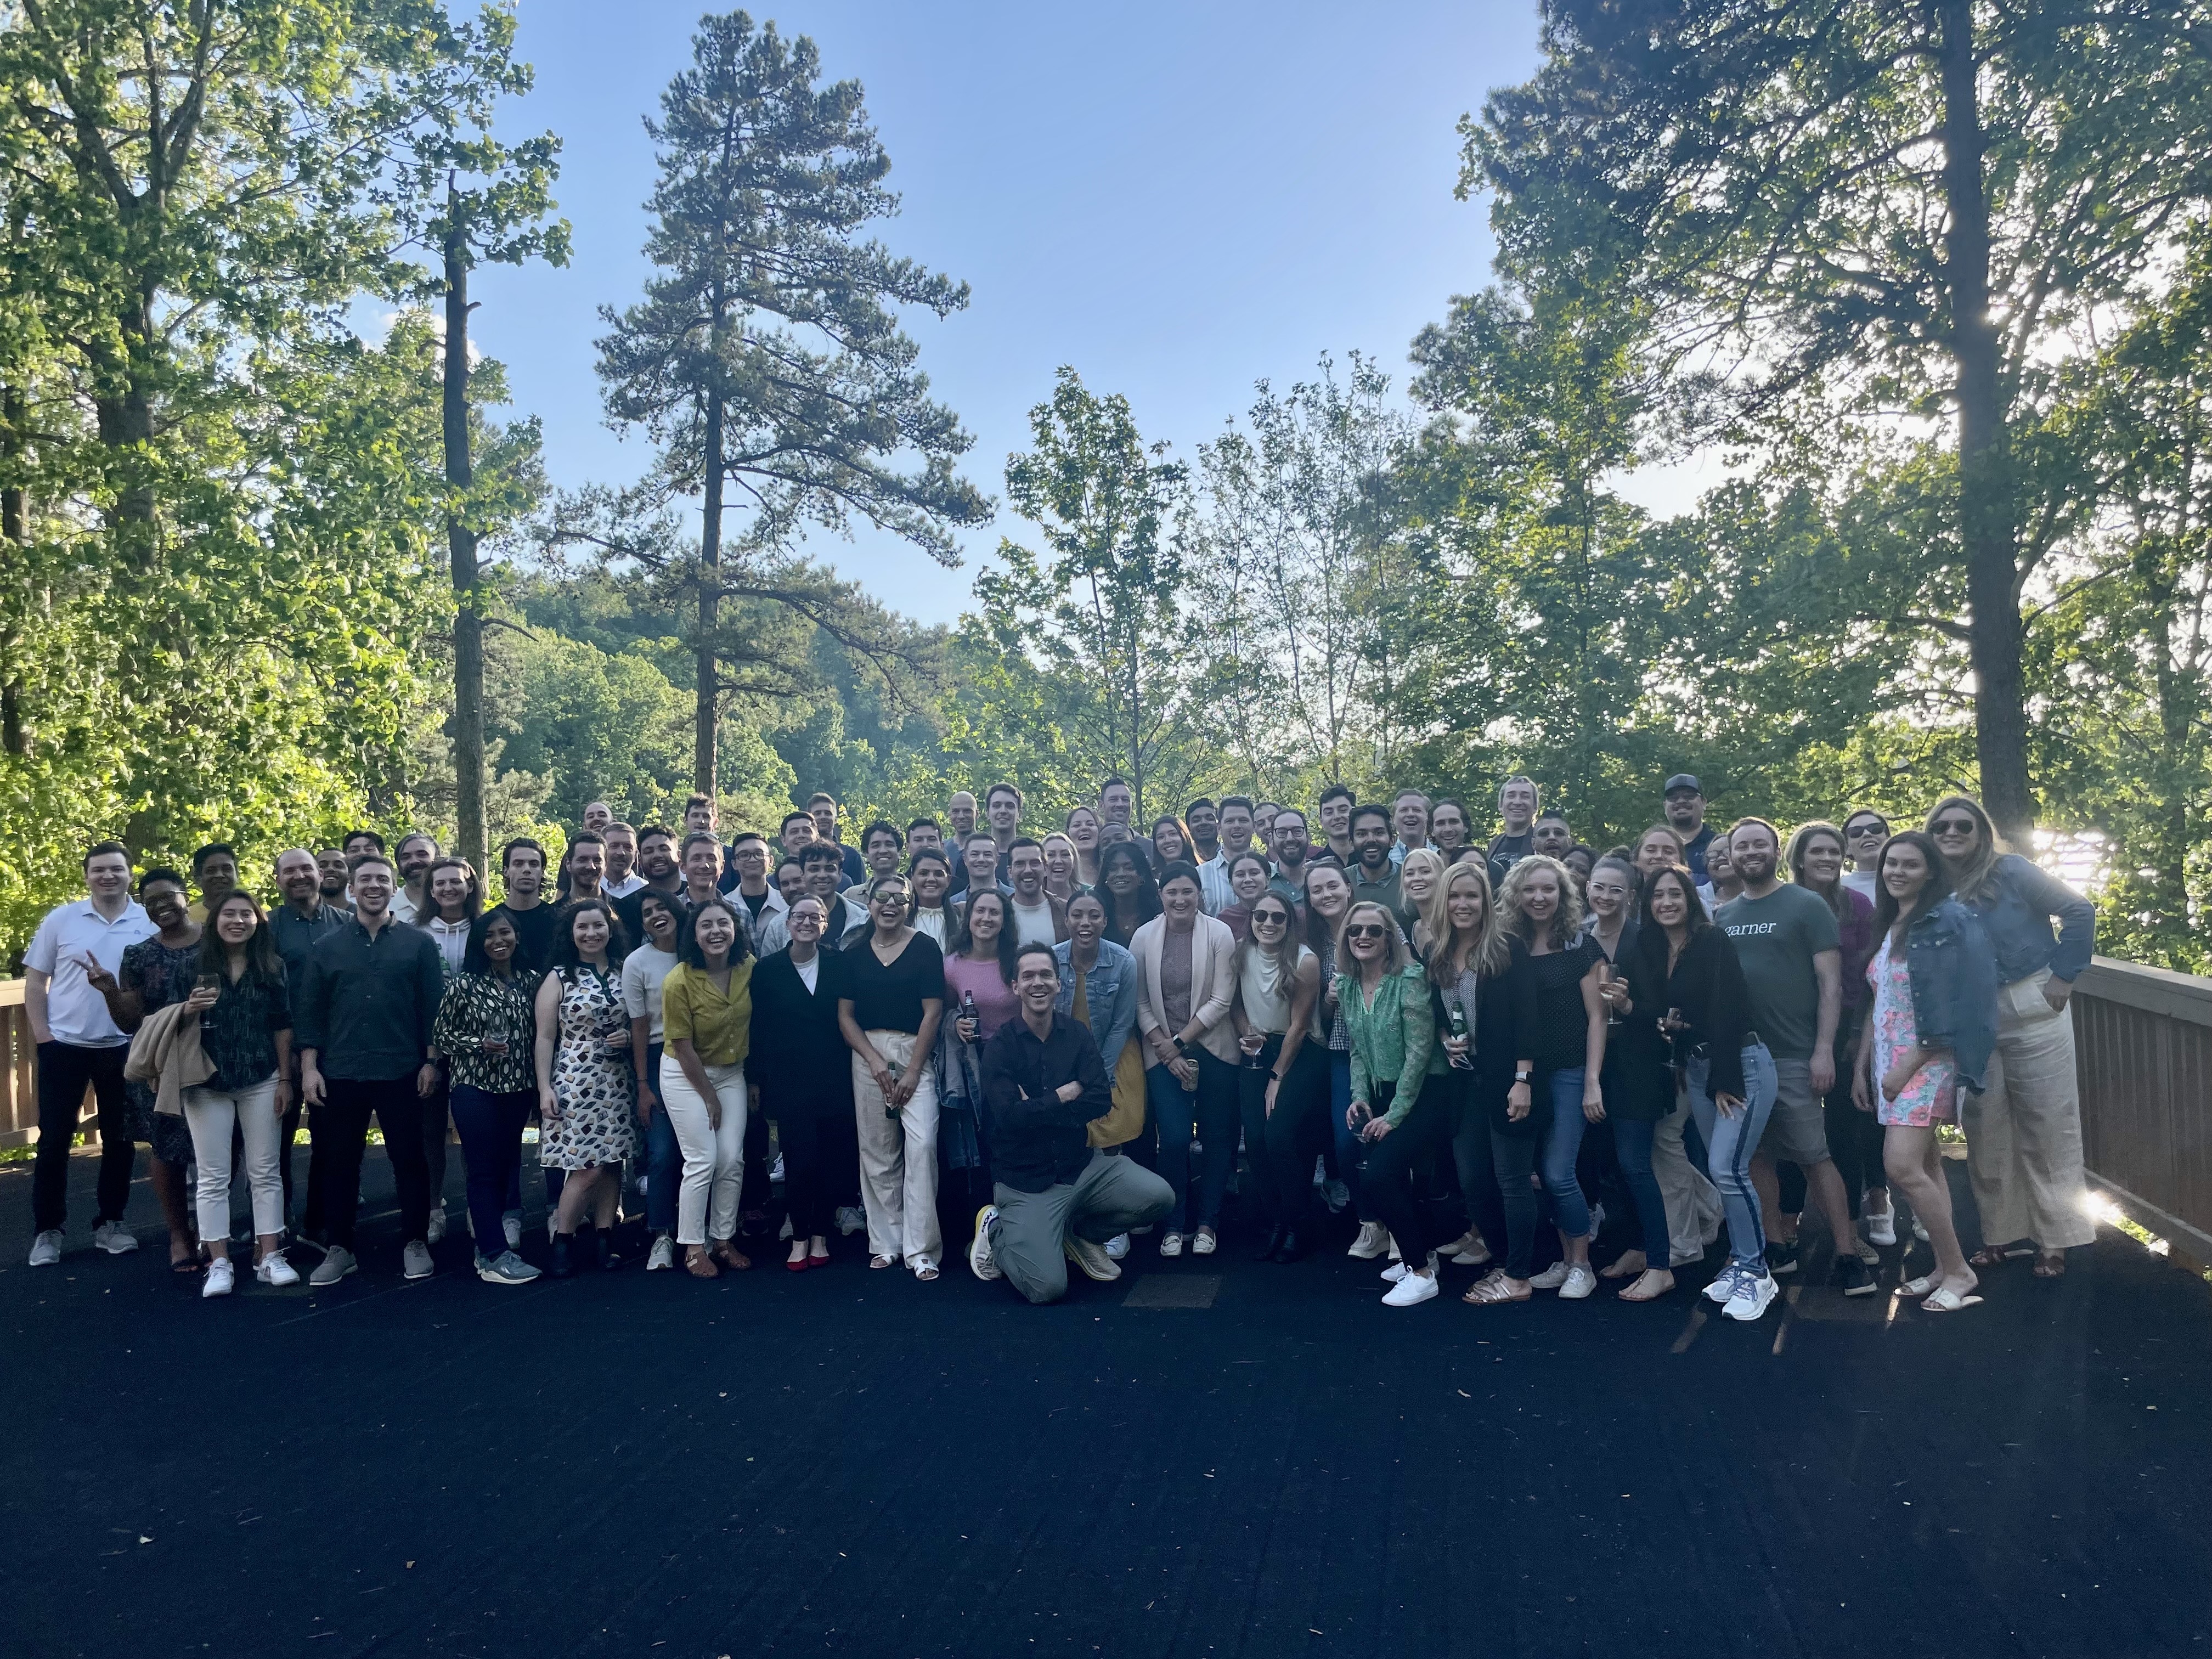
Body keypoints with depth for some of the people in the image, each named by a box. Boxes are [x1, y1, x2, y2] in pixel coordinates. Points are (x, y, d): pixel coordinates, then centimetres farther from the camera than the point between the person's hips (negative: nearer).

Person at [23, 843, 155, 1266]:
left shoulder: (151, 923, -1)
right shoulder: (60, 920, -1)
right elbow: (35, 981, 2)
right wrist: (42, 1035, -6)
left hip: (124, 1048, 1)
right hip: (64, 1045, -1)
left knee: (119, 1139, 8)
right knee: (54, 1139, 3)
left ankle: (110, 1223, 21)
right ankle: (47, 1230, 14)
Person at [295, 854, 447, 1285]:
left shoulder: (418, 944, 3)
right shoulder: (328, 947, 7)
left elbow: (433, 1007, 1)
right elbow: (308, 1011, 6)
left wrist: (431, 1062, -4)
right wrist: (309, 1068, -1)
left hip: (401, 1073, -2)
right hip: (340, 1074, 2)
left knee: (409, 1159, 4)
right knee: (340, 1163, 9)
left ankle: (415, 1244, 15)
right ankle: (340, 1248, 20)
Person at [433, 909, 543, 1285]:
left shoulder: (530, 981, 6)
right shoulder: (464, 984, -5)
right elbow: (440, 1035, -2)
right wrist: (478, 1044, -16)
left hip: (518, 1088, 5)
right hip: (475, 1088, -4)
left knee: (507, 1166, 10)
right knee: (485, 1170, -4)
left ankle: (489, 1245, 23)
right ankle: (497, 1257, -2)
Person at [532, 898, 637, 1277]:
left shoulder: (625, 973, 8)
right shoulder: (559, 978, -2)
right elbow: (545, 1038, -3)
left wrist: (630, 1037, -4)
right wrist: (545, 1089, -9)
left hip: (617, 1082, 4)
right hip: (575, 1082, -4)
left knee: (612, 1162, 5)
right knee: (589, 1167, -8)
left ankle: (603, 1241, 14)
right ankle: (562, 1242, 7)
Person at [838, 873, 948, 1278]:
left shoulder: (925, 948, -1)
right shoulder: (855, 954, 9)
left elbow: (932, 1012, -5)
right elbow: (845, 1015, 7)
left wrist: (912, 1072, -10)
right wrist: (875, 1061, -6)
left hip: (915, 1052, -3)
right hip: (867, 1054, 3)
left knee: (922, 1145, -13)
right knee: (877, 1151, 5)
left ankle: (921, 1248, -7)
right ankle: (886, 1243, 15)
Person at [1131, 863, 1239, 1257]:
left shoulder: (1220, 934, -6)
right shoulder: (1144, 937, -1)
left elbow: (1221, 1000, -8)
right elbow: (1140, 1002, 0)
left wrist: (1180, 1041, -9)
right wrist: (1165, 1048, -8)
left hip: (1212, 1048, 0)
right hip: (1163, 1051, 0)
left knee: (1217, 1137, 5)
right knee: (1174, 1139, -8)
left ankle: (1207, 1222, 21)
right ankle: (1175, 1224, 10)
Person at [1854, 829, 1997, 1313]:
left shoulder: (1949, 922, -11)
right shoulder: (1887, 927, 13)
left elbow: (1953, 1010, -16)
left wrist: (1906, 1068, -16)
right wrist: (1862, 1067, 12)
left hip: (1929, 1060, -8)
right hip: (1887, 1061, 8)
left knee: (1902, 1166, -16)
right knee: (1926, 1167, 9)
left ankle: (1958, 1270, -2)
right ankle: (1944, 1269, 15)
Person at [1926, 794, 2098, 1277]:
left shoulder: (2010, 871, -8)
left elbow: (2079, 911, -9)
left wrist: (2064, 975, -11)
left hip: (2031, 1010, -4)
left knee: (2047, 1126, 1)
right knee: (1986, 1129, 8)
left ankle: (2054, 1239, 10)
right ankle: (2000, 1232, 20)